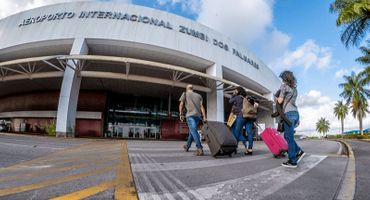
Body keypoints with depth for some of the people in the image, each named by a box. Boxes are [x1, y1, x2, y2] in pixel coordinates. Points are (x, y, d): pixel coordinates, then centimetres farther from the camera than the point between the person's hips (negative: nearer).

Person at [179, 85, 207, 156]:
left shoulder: (185, 94, 13)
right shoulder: (199, 95, 21)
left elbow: (181, 104, 1)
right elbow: (201, 106, 9)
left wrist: (181, 114, 5)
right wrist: (204, 117, 2)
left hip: (190, 115, -5)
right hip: (198, 115, 5)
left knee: (193, 131, -16)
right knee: (192, 131, 18)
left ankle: (200, 149, -28)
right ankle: (187, 146, 33)